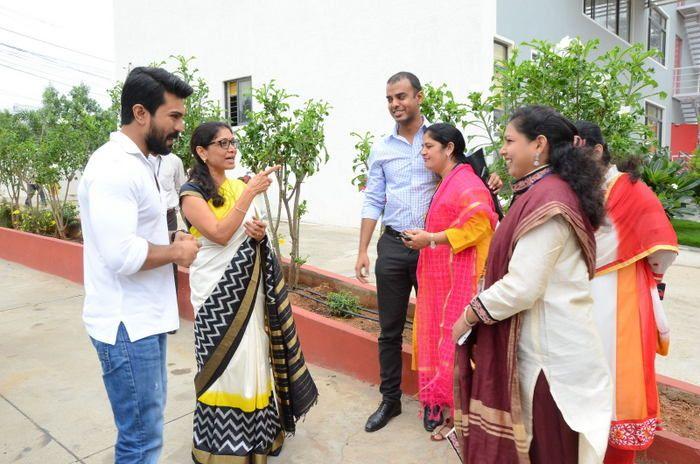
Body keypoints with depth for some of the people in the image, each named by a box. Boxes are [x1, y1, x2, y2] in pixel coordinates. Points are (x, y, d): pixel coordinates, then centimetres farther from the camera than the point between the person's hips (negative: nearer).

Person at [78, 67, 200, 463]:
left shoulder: (138, 162, 12)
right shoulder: (114, 167, -20)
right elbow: (122, 255, -29)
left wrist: (170, 240, 4)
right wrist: (176, 252, -13)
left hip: (146, 319, 10)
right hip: (128, 326, -10)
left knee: (148, 420, 22)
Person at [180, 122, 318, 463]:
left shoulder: (239, 185, 9)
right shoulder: (192, 192, -10)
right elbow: (219, 234, -23)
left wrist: (259, 233, -7)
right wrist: (250, 193, -24)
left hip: (248, 285, 6)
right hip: (217, 290, -6)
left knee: (254, 355, 11)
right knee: (225, 360, 1)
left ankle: (255, 430, 28)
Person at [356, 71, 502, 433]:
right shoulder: (381, 149, 7)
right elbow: (373, 202, 7)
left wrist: (487, 184, -18)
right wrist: (362, 251, 1)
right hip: (393, 246, 2)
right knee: (389, 329, 9)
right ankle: (390, 399, 26)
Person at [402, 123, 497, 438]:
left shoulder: (465, 182, -13)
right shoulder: (445, 184, 17)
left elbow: (479, 222, -26)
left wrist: (430, 239, -21)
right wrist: (425, 237, 10)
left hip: (458, 277, -10)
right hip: (439, 276, 10)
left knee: (453, 338, -2)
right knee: (436, 334, 13)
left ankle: (454, 410, 11)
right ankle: (437, 402, 25)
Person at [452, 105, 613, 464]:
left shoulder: (545, 200, -21)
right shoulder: (552, 190, 12)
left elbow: (521, 287, -24)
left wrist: (468, 317, -12)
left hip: (548, 350, -9)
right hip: (542, 341, 9)